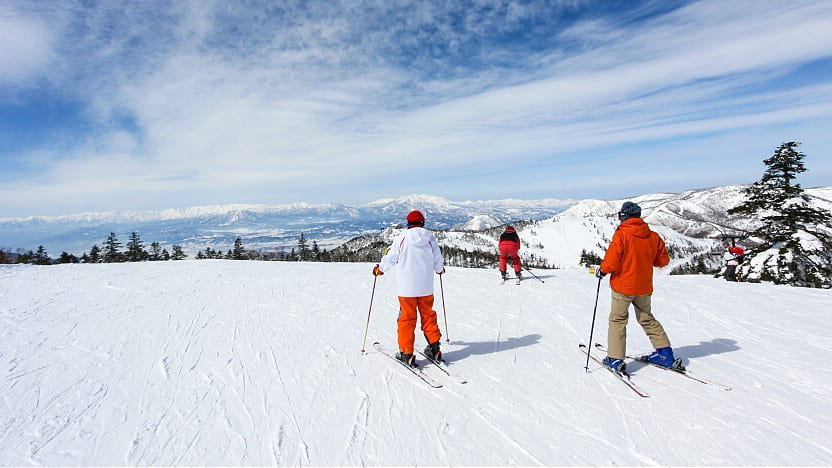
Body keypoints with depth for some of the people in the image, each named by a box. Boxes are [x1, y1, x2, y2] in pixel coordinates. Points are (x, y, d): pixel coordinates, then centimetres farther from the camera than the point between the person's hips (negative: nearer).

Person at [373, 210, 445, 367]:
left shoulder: (402, 237, -7)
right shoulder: (430, 238, 0)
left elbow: (390, 258, -1)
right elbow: (438, 261, 7)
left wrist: (379, 268, 19)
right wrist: (440, 269, 31)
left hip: (407, 288, -2)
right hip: (426, 288, 3)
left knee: (407, 318, 6)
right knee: (428, 315, 17)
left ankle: (406, 353, 9)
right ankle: (434, 349, 20)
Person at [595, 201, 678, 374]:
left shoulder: (621, 234, -15)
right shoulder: (653, 236, 2)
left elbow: (612, 261, -20)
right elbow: (663, 260, 10)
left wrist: (602, 270, -2)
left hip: (623, 286, -5)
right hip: (644, 287, 5)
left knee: (617, 320, 5)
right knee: (647, 319, 22)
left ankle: (615, 360, 2)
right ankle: (665, 354, 24)